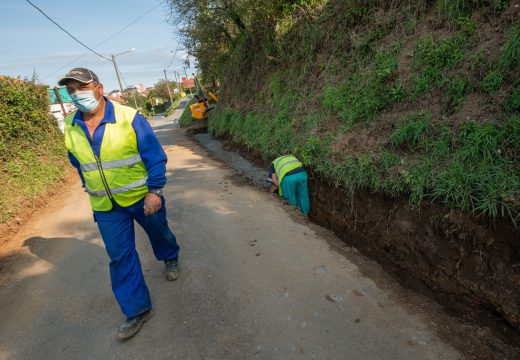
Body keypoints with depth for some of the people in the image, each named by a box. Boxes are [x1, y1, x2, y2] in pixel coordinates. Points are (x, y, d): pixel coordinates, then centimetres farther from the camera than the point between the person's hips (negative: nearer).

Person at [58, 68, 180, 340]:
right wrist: (91, 190, 20)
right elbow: (78, 164, 13)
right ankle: (137, 310, 20)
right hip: (105, 206, 4)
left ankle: (170, 258, 54)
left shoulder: (129, 117, -18)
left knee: (159, 233, 20)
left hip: (142, 197, -3)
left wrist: (154, 190, -22)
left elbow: (154, 156, -16)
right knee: (120, 257, 5)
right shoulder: (70, 127, -3)